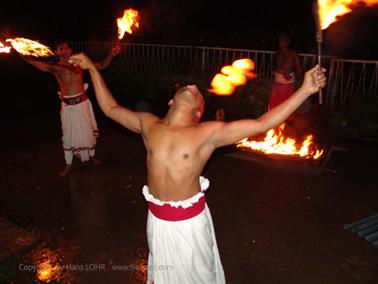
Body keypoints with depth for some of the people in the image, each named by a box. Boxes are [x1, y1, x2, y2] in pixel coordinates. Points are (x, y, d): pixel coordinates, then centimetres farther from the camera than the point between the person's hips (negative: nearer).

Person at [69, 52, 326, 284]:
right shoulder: (148, 124, -5)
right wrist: (93, 69, 12)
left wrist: (305, 91, -23)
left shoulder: (209, 133, -15)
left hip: (191, 221, -3)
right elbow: (110, 108, 9)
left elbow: (262, 124, -19)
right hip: (157, 220, 3)